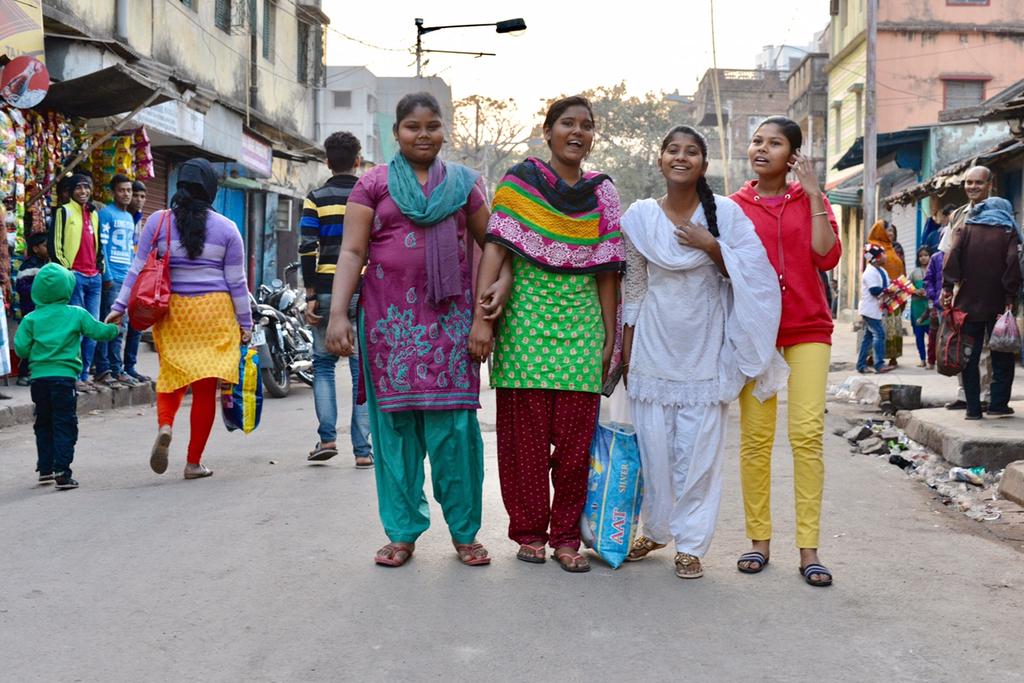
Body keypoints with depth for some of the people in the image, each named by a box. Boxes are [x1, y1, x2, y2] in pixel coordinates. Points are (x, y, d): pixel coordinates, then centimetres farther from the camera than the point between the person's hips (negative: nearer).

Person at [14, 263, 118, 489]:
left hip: (38, 377, 3)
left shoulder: (31, 319, 3)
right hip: (64, 375, -3)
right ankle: (61, 471, -8)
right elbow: (98, 331, 5)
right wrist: (114, 329, 25)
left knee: (43, 424, 17)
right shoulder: (76, 314, -1)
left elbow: (20, 349, -1)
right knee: (65, 425, 1)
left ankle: (45, 468, 23)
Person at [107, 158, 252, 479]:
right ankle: (194, 463, 8)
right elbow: (236, 281, 2)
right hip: (213, 312, -1)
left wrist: (120, 306, 7)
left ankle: (164, 426, -15)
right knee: (205, 387, 3)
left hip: (172, 311, 1)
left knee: (172, 377, 15)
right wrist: (245, 322, 9)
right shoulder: (226, 228, 0)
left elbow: (138, 269, 2)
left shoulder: (158, 221, 2)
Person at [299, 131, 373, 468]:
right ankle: (363, 449, 3)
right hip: (365, 292, 0)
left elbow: (308, 249, -4)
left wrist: (311, 296, -1)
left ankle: (327, 437, 4)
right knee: (363, 369, 3)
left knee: (323, 363, 14)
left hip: (327, 292, 0)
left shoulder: (316, 199, 3)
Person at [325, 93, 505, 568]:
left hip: (450, 315, 0)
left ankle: (464, 531, 10)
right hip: (390, 316, 0)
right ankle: (402, 532, 13)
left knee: (454, 422, -3)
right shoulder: (374, 183, 8)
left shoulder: (463, 183, 12)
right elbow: (352, 251, 2)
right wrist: (338, 314, -8)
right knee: (395, 421, 2)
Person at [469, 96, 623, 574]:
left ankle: (566, 537, 13)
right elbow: (495, 250, -6)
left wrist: (610, 338, 8)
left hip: (581, 322, 3)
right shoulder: (520, 181, 2)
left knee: (576, 435, 1)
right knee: (525, 433, 1)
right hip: (526, 316, -2)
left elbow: (606, 271, 11)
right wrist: (481, 317, -15)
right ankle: (529, 532, 14)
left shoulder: (602, 192, 12)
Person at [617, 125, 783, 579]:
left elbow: (751, 275, -4)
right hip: (653, 350, 2)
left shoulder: (726, 213, 0)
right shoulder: (640, 216, 4)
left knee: (698, 451, -1)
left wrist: (710, 245, -15)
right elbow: (633, 290, 9)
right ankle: (656, 529, 26)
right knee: (653, 447, 5)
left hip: (705, 350, -1)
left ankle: (691, 545, 10)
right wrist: (625, 351, 9)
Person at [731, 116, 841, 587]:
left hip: (806, 328, 0)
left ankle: (808, 549, -5)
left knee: (807, 434, -8)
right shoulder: (735, 206, 7)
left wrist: (814, 197, -7)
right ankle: (759, 540, 8)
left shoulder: (811, 200, 8)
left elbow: (827, 258, -7)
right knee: (755, 436, -1)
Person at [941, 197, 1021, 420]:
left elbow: (952, 257, -5)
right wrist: (1010, 296, -9)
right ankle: (998, 404, 6)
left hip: (968, 303, 2)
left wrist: (947, 287, -5)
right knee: (1002, 356, 10)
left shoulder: (967, 228, 8)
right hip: (997, 305, -1)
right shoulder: (1008, 232, 3)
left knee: (969, 357, 6)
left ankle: (973, 408, 5)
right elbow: (1012, 263, -9)